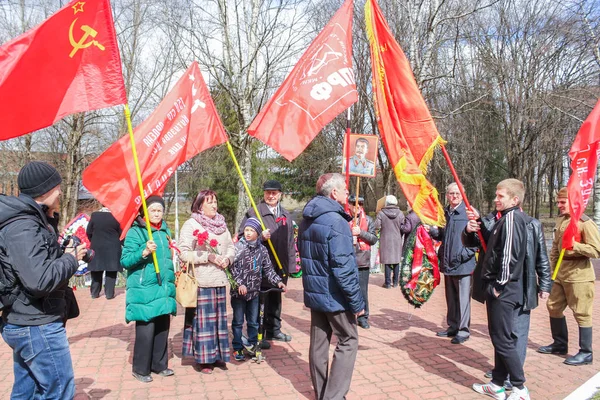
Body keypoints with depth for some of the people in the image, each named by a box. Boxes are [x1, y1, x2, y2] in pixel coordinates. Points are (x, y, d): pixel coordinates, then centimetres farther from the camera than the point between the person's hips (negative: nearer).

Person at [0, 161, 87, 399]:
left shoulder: (31, 221, 10)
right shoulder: (22, 228, -22)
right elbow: (40, 280, -31)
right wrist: (70, 259, -15)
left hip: (25, 323, 10)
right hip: (36, 326, -10)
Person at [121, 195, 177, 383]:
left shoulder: (165, 230, 13)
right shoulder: (135, 232, -6)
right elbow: (124, 260, -11)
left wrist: (173, 274, 16)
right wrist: (144, 252, -25)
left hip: (164, 289, 6)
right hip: (144, 290, -6)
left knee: (163, 328, 10)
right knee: (146, 330, -2)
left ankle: (160, 365, 26)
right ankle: (140, 369, 16)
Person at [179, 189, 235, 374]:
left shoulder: (222, 224, 13)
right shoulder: (191, 225, -7)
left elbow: (231, 246, 19)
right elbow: (184, 253, -13)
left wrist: (228, 258, -2)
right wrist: (208, 256, -18)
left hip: (220, 279, 6)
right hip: (201, 281, -6)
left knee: (219, 317, 12)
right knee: (203, 319, 0)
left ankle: (217, 355, 26)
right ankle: (204, 359, 14)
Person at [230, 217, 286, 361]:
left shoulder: (262, 250, 3)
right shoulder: (237, 247, -8)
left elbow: (268, 269, 7)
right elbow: (232, 268, -12)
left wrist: (278, 281, -4)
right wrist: (240, 284, -21)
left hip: (254, 291, 3)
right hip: (238, 292, -3)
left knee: (253, 322, 14)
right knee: (238, 322, 9)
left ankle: (253, 346, 28)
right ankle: (237, 348, 22)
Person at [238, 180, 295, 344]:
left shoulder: (286, 215, 12)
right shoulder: (253, 213, -6)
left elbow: (290, 241, 15)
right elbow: (242, 236, -7)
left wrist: (291, 264, 12)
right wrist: (260, 237, -21)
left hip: (281, 266, 6)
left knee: (276, 299, 18)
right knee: (260, 300, 2)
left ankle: (274, 330, 34)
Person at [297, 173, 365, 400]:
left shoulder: (306, 220, 7)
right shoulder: (336, 221, -20)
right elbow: (343, 269, -23)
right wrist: (357, 302, -16)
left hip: (314, 293, 8)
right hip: (335, 296, -8)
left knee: (318, 343, 15)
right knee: (348, 341, 7)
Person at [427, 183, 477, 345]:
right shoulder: (445, 213, 12)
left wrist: (464, 254, -19)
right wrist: (433, 231, 0)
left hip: (463, 264, -7)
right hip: (447, 263, 7)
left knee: (463, 298, 0)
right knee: (451, 298, 16)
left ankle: (463, 330, 13)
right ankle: (453, 326, 29)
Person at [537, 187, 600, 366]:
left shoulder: (585, 222, -13)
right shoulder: (560, 221, 11)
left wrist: (574, 245, -30)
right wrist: (551, 269, 13)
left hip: (579, 275, -8)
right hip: (560, 273, 8)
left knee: (581, 314, 2)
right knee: (553, 306, 15)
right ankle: (560, 344, 30)